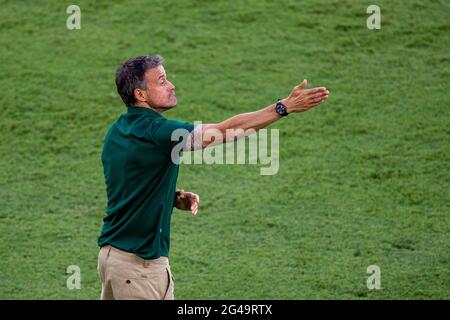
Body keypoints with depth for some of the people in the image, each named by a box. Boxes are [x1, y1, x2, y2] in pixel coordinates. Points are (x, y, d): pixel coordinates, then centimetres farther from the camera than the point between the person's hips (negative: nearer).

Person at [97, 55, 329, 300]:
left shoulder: (117, 131, 8)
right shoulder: (155, 131, -20)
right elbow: (227, 130, -23)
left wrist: (174, 197, 4)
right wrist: (285, 107, -21)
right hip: (140, 262, -9)